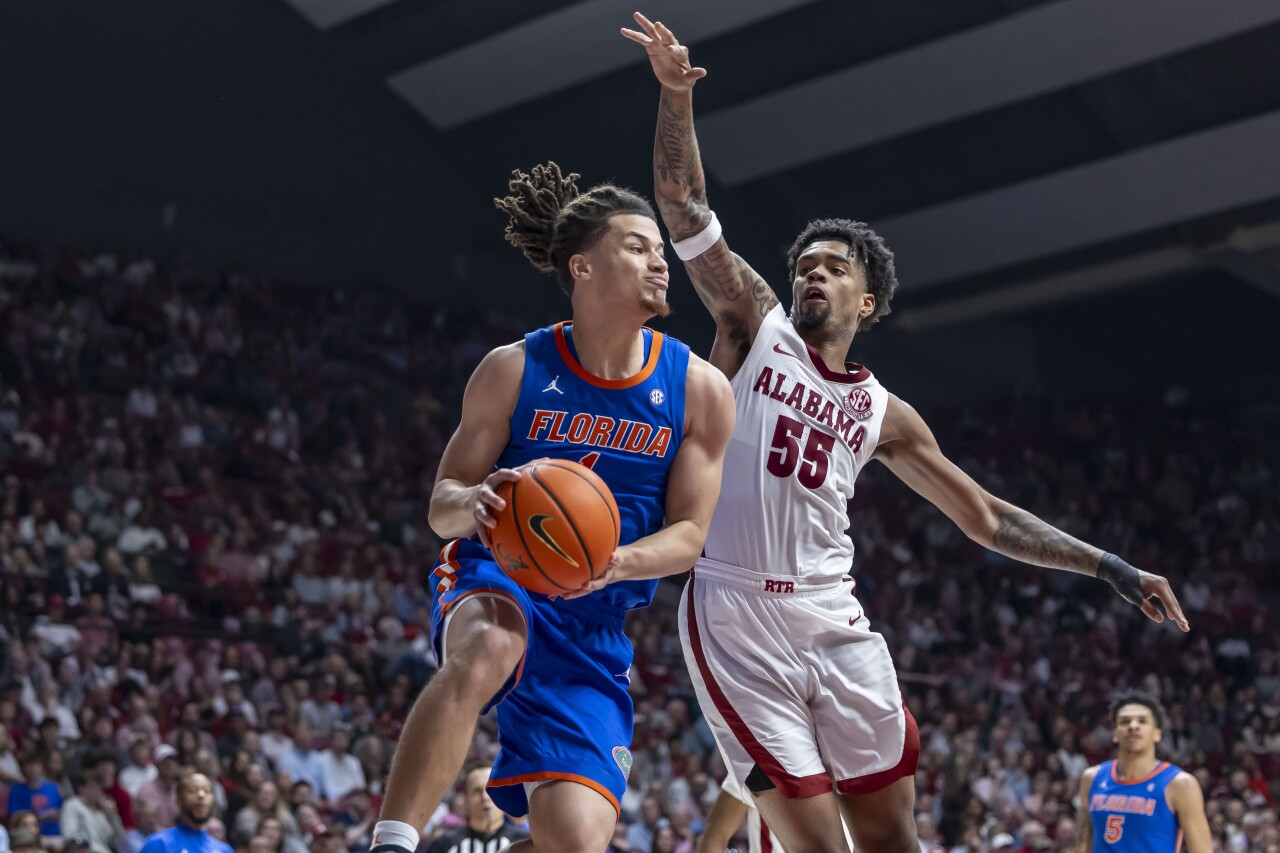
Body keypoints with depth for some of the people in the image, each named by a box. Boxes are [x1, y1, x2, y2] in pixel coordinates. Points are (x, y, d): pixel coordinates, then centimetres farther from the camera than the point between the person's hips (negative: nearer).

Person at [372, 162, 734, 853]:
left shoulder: (699, 391, -1)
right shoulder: (514, 369, -4)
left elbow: (689, 533, 1)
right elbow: (441, 502, 0)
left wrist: (614, 563, -22)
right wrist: (476, 502, -26)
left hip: (594, 622, 3)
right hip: (495, 583, -2)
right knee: (487, 651, -41)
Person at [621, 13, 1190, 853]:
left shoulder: (884, 413, 15)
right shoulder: (756, 326, 7)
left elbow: (985, 516, 20)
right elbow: (685, 208, -3)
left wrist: (1108, 566, 14)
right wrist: (677, 94, -16)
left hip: (835, 622, 4)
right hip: (736, 616, -4)